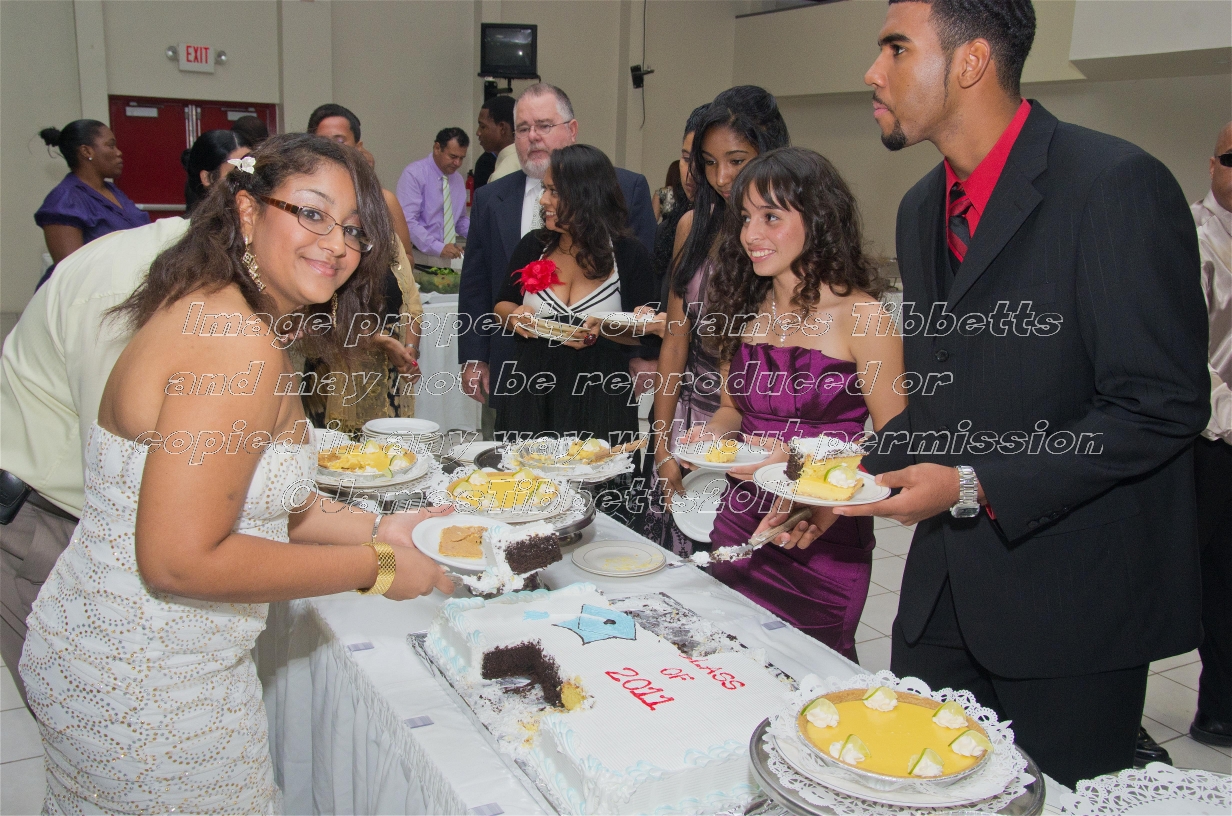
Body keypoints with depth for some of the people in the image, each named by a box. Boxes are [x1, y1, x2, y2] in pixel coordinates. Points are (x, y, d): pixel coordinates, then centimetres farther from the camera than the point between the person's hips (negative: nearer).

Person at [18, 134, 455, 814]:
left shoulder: (216, 315, 5)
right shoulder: (241, 347, -26)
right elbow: (181, 559, -29)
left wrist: (379, 527, 2)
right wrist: (377, 567, -21)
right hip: (144, 690, -9)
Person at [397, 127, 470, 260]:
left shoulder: (459, 179, 13)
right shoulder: (414, 174, -7)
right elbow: (407, 221, -17)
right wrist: (438, 248, -26)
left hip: (450, 254, 5)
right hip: (419, 254, -5)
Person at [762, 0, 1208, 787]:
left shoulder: (1118, 185, -15)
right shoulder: (922, 207, 9)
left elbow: (1164, 406, -18)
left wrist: (976, 487, -21)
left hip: (1072, 596, -7)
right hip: (944, 583, 7)